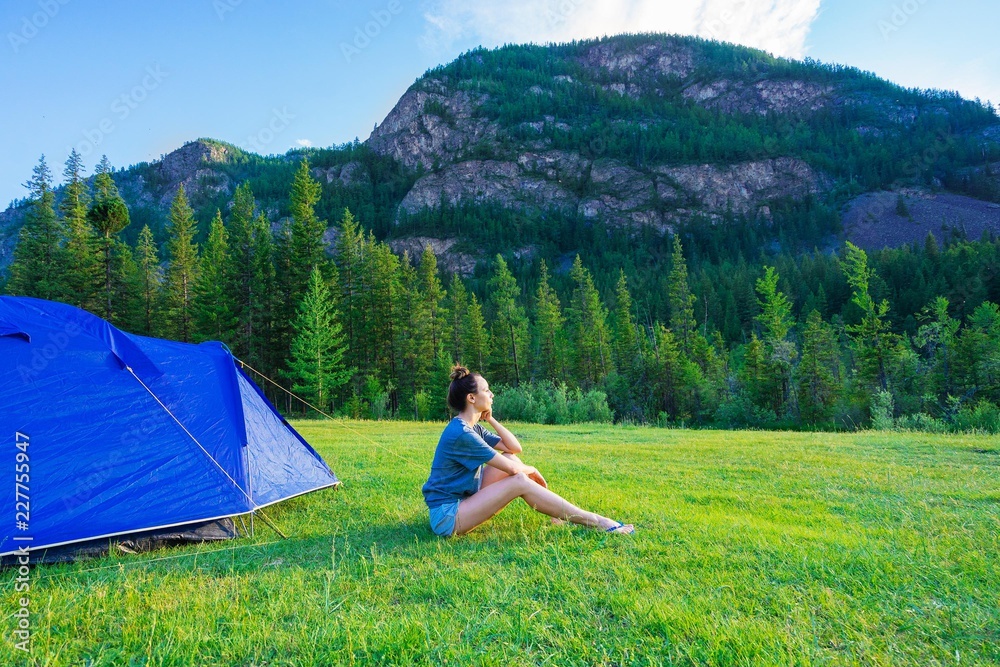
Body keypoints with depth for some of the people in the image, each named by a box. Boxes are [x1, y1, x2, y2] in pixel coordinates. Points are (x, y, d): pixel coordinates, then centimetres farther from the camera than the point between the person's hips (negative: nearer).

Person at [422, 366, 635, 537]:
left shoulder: (472, 428, 9)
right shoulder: (461, 433, -22)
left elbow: (515, 448, 7)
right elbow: (510, 468, -19)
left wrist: (491, 419, 3)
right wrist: (531, 470, 1)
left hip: (463, 498, 10)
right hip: (447, 516, -9)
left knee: (511, 458, 3)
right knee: (520, 482, -19)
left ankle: (559, 512, 6)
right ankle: (595, 522, -14)